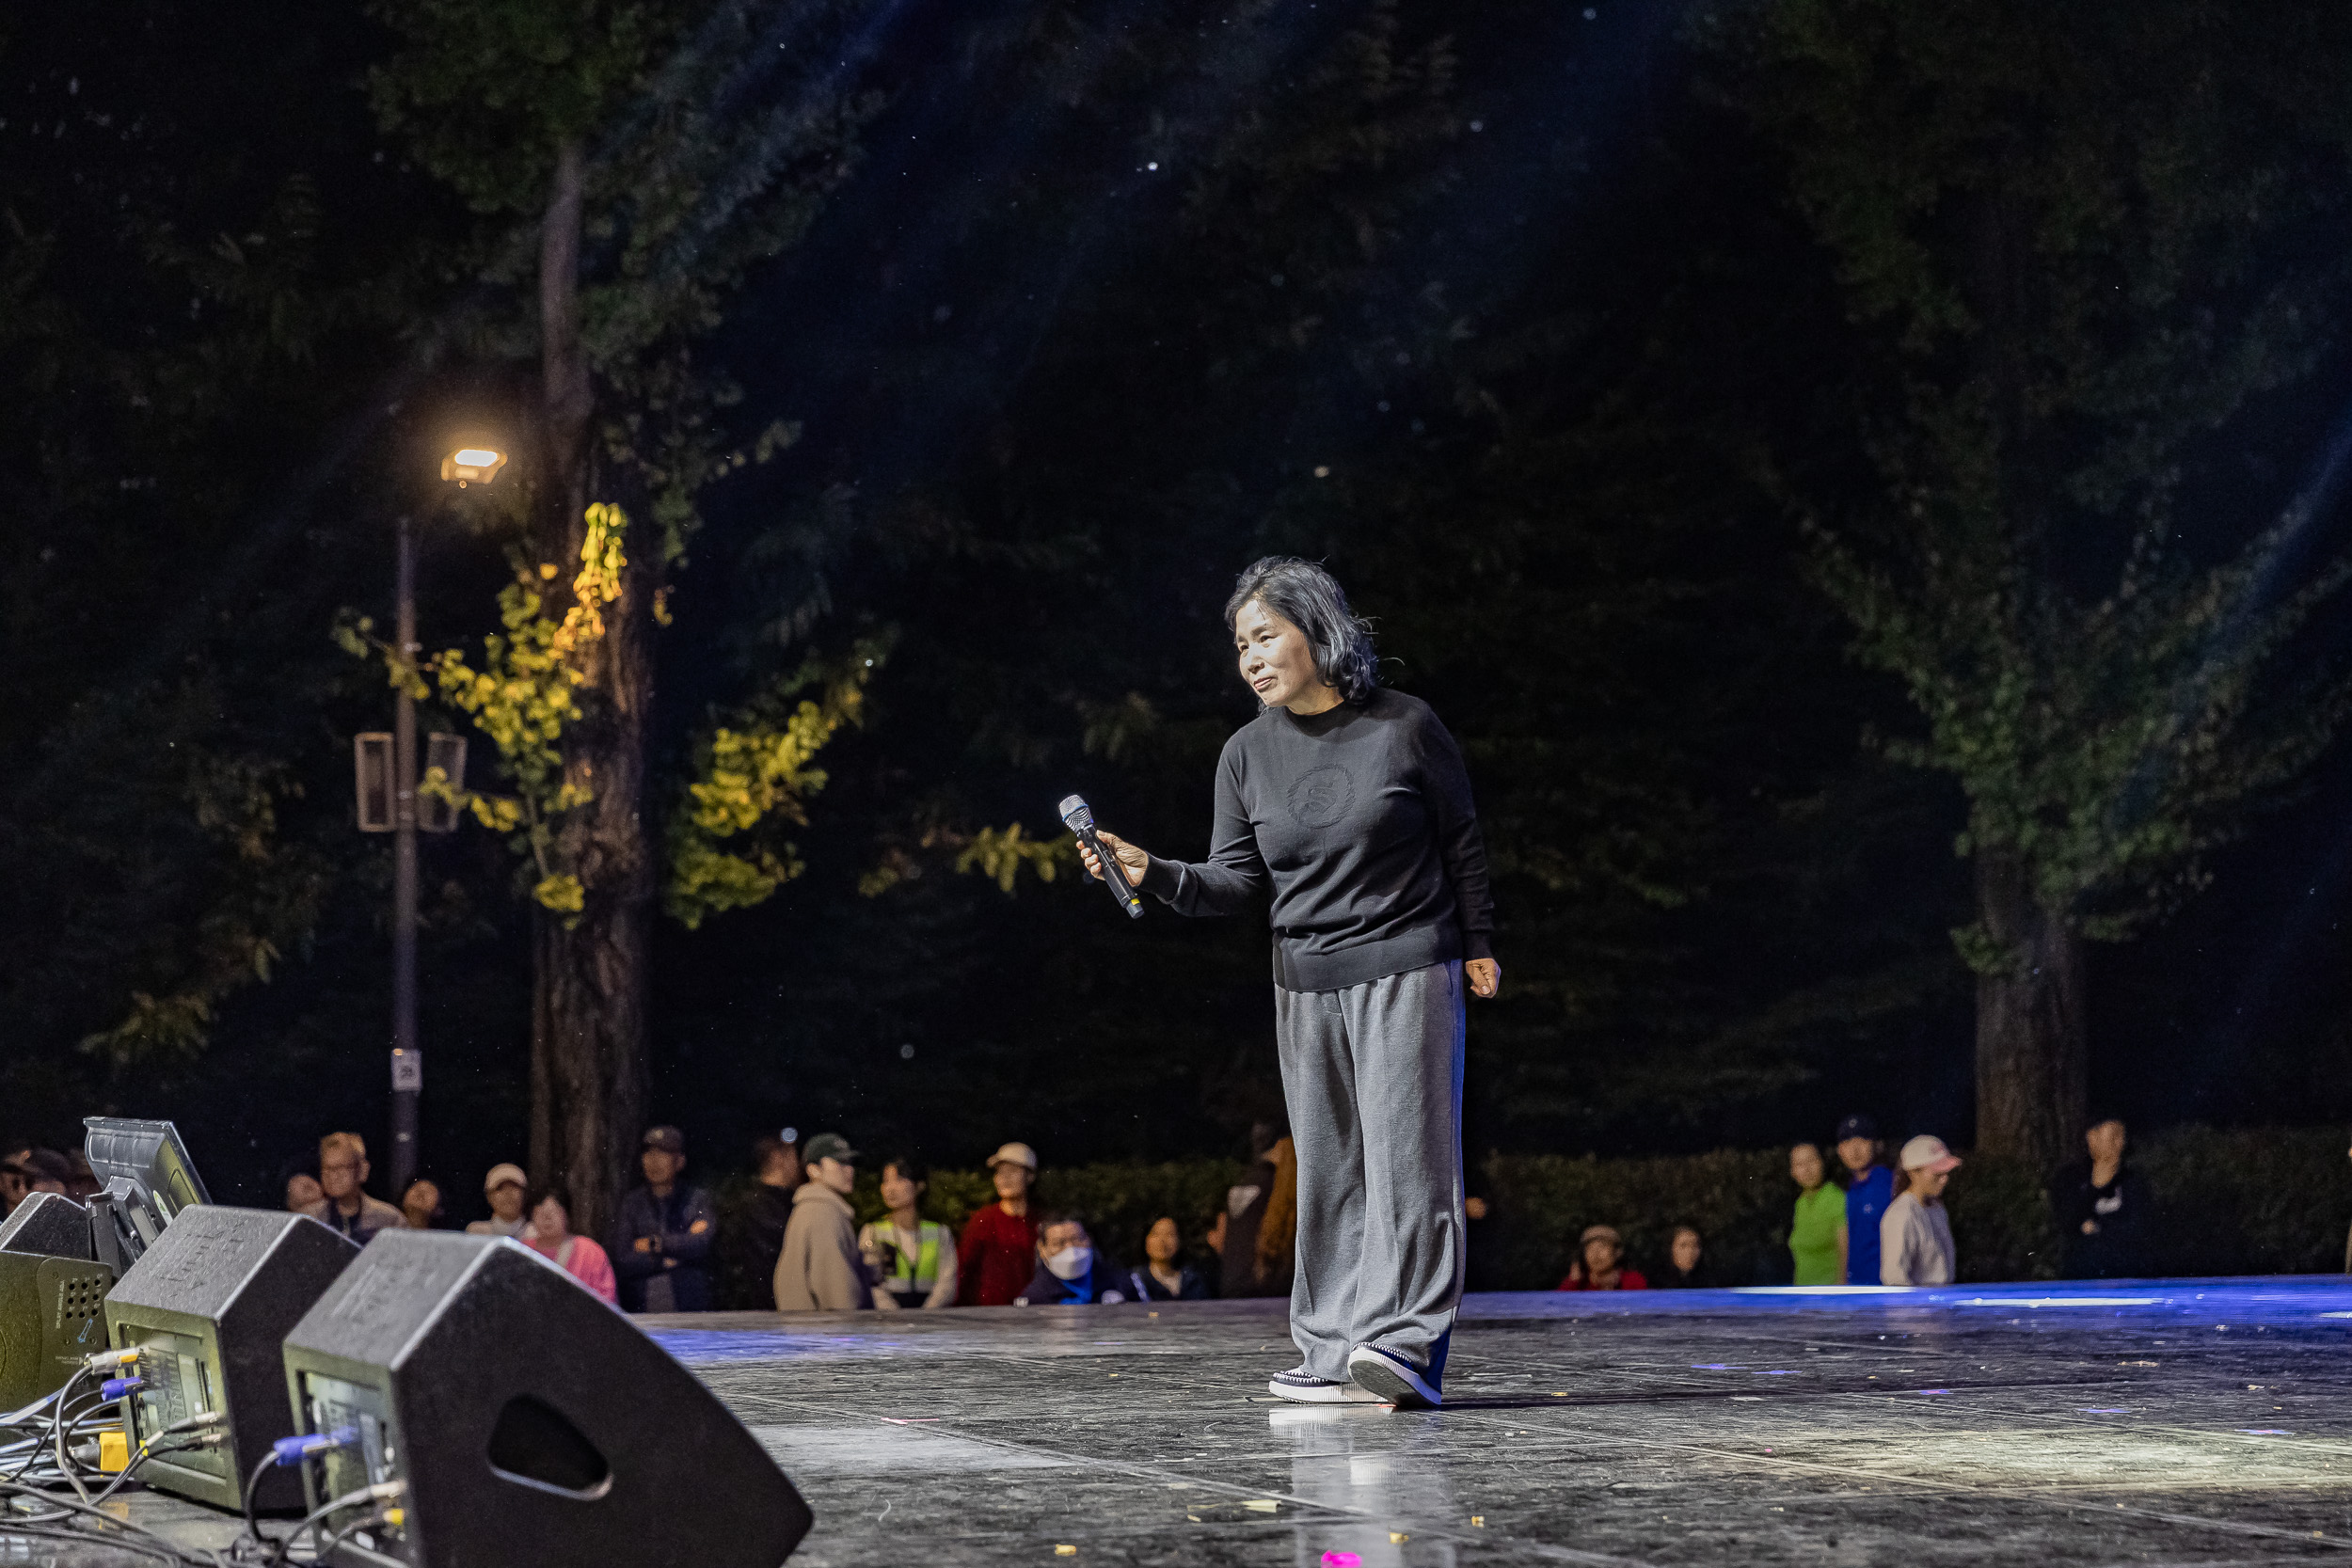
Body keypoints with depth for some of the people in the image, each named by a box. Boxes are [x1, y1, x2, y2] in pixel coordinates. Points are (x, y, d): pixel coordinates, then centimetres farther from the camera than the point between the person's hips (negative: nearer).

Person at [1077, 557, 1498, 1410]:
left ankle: (1406, 1345, -13)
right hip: (1306, 985, 4)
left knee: (1404, 1154, -10)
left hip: (1407, 969, -4)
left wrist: (1477, 946, 4)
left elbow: (1461, 842, 4)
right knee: (1327, 1168, 5)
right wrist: (1154, 874, -14)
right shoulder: (1248, 754, 3)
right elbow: (1236, 882, 2)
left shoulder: (1405, 726, -6)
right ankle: (1335, 1351, 8)